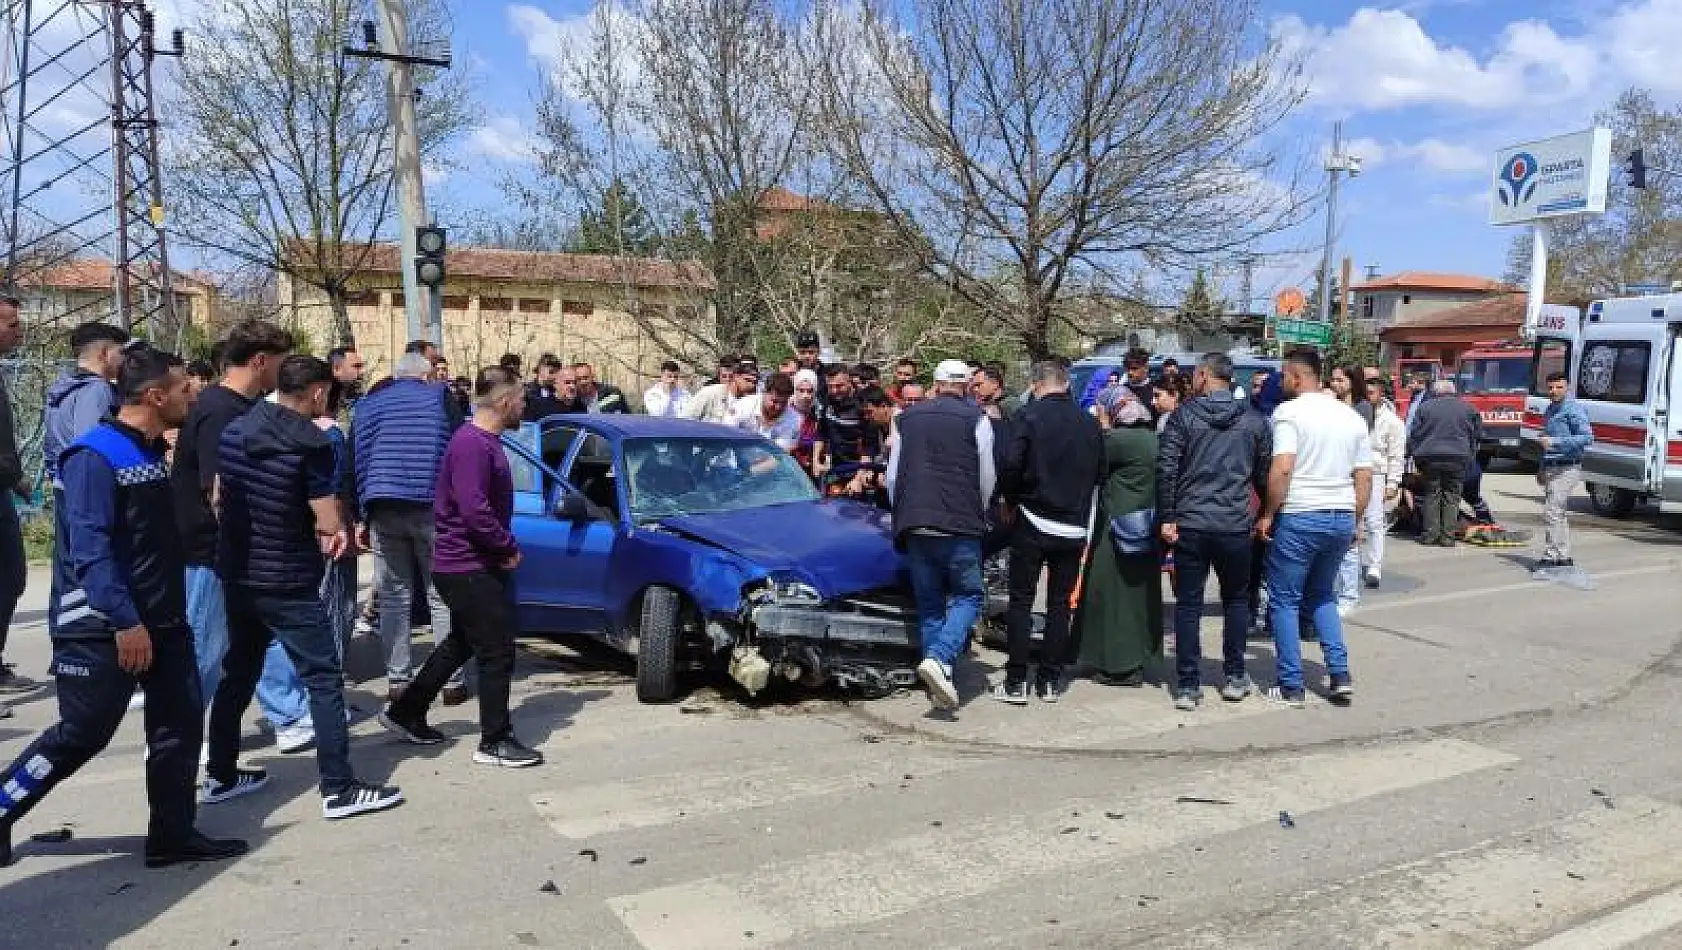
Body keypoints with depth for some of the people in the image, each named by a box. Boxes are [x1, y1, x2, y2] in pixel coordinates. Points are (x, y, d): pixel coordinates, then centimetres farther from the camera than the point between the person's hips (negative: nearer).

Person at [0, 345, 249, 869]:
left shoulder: (152, 451, 11)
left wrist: (165, 612, 21)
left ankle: (173, 836, 15)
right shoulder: (94, 456, -17)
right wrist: (125, 622, -27)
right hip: (103, 628, -8)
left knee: (180, 723, 6)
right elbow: (89, 548, -24)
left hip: (163, 620, 8)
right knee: (80, 736, 2)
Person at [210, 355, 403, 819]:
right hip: (287, 582, -8)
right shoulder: (311, 444, -18)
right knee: (324, 679, -2)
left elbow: (219, 497, 15)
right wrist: (330, 530, 5)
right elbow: (330, 525, -17)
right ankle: (339, 789, -1)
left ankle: (220, 775, 30)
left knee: (237, 673, 20)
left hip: (237, 573, 8)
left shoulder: (234, 430, 4)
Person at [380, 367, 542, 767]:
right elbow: (474, 511, -28)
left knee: (461, 644, 22)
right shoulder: (471, 445, -21)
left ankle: (405, 713, 34)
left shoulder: (486, 441, 11)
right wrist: (510, 547, -16)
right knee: (497, 651, -3)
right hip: (469, 567, -10)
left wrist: (504, 546, 7)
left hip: (471, 565, 10)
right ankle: (495, 742, 7)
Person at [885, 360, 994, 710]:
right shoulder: (977, 420, 0)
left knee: (928, 603, 13)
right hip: (960, 525, -4)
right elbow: (987, 477, 2)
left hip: (913, 524, 4)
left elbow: (892, 475, 13)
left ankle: (938, 683, 13)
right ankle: (938, 658, -16)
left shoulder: (908, 418, 11)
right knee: (967, 596, 7)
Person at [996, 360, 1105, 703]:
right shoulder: (1089, 422, 4)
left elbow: (1009, 465, -17)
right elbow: (1100, 472, 10)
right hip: (1075, 526, 4)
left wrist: (1013, 500, 0)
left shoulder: (1028, 417, -9)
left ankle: (1015, 682, 4)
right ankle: (1051, 681, 14)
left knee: (1021, 601, 4)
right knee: (1060, 603, 11)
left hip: (1033, 523, -3)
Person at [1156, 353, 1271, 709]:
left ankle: (1188, 686, 7)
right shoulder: (1254, 421, 5)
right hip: (1236, 525, 2)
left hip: (1189, 524, -2)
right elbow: (1265, 474, 9)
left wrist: (1167, 517, -5)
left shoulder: (1184, 414, -2)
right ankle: (1235, 678, 23)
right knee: (1236, 600, 18)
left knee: (1188, 604, 5)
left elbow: (1165, 468, -9)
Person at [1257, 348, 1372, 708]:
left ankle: (1291, 687, 8)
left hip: (1299, 518, -6)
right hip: (1342, 517, 6)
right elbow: (1364, 477, 11)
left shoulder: (1289, 411, -9)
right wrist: (1355, 521, 19)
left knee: (1285, 601, 6)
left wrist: (1268, 514, -10)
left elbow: (1281, 469, -20)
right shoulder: (1352, 417, 10)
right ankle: (1340, 675, 15)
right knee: (1322, 596, 23)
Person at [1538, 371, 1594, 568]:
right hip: (1551, 468, 10)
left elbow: (1588, 437, -21)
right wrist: (1542, 469, 28)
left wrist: (1555, 442, -25)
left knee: (1551, 512, -14)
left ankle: (1550, 557, -12)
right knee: (1557, 514, 13)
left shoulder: (1573, 410, -11)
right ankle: (1564, 557, 21)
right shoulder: (1550, 409, 17)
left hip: (1566, 469, -10)